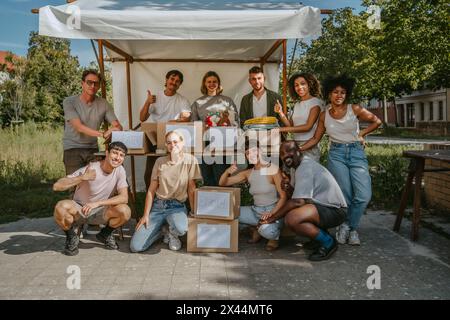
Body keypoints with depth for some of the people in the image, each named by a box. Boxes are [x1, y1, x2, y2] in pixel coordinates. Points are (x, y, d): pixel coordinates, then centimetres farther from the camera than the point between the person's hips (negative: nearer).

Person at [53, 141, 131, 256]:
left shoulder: (120, 171, -11)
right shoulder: (89, 169, -21)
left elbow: (124, 197, -21)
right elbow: (56, 186, -25)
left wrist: (97, 203, -31)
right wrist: (82, 178, -35)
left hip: (100, 212, 2)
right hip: (79, 210, -2)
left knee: (125, 211, -27)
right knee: (61, 207, -34)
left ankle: (106, 234, 6)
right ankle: (71, 237, -3)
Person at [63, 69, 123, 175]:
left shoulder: (103, 103, 2)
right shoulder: (69, 102, -6)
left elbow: (118, 126, -1)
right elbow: (79, 127, -19)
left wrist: (116, 129, -27)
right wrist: (103, 134, -31)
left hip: (93, 149, 3)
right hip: (73, 149, -2)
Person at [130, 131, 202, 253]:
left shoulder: (190, 160, -4)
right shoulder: (160, 161, 4)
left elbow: (191, 189, -3)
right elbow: (151, 190, 5)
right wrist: (146, 215, 0)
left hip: (177, 207, -2)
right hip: (157, 206, 2)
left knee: (180, 228, -39)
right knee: (135, 247, -11)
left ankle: (172, 234, 0)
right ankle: (160, 230, 18)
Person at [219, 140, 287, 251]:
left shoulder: (273, 170, -12)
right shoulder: (248, 173, 4)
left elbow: (283, 197, -12)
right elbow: (222, 183, 5)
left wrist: (271, 213, -26)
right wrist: (227, 171, -16)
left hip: (273, 212, -6)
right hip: (255, 211, 6)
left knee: (267, 231, -37)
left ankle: (274, 235, 2)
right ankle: (257, 227, 10)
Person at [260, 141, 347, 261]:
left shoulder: (304, 167, -18)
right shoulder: (305, 163, 15)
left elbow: (298, 201, -26)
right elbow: (299, 197, 14)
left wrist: (274, 217, -18)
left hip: (334, 211, -11)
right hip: (326, 206, 11)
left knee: (291, 219, -30)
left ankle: (327, 242, -8)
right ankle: (321, 235, 14)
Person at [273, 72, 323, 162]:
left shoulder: (315, 102, -5)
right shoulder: (297, 104, 14)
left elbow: (308, 126, -15)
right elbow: (290, 125, 8)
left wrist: (282, 129, -17)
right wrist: (280, 112, -8)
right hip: (296, 145, 5)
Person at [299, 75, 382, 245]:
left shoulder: (354, 109, -1)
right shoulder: (324, 115, 5)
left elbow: (376, 121, 10)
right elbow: (315, 139, 8)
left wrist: (361, 133, 4)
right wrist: (298, 149, -2)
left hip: (357, 153, 0)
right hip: (337, 155, 0)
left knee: (364, 195, -12)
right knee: (346, 194, -10)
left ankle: (351, 227, 11)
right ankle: (346, 226, 16)